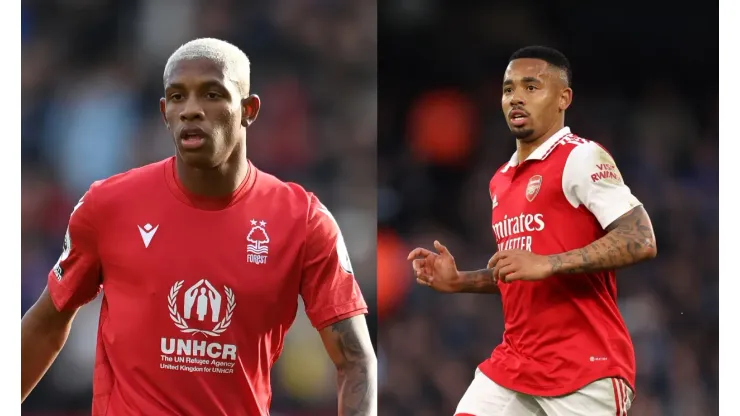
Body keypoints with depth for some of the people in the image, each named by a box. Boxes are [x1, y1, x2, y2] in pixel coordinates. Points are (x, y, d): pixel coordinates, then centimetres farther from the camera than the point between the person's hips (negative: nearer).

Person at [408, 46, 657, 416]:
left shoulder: (582, 158, -8)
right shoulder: (501, 181, 16)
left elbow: (641, 242, -20)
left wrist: (547, 264, -26)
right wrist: (459, 282, 12)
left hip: (585, 368, -7)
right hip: (513, 362, 7)